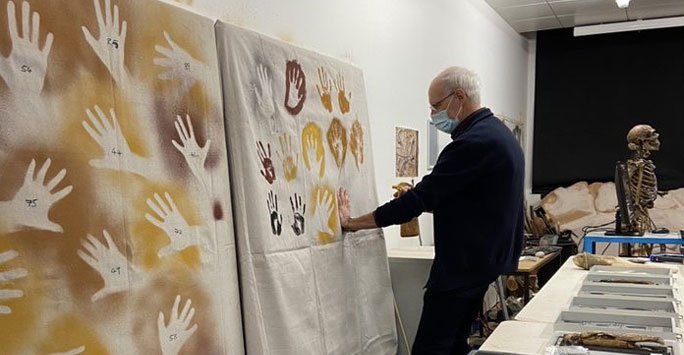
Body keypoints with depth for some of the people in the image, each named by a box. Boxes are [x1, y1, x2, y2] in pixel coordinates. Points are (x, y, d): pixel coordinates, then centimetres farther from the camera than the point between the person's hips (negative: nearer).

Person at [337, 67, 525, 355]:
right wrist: (421, 202, 7)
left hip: (463, 266, -10)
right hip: (482, 260, 10)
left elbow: (422, 197, -22)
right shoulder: (496, 133, 12)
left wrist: (353, 223, -15)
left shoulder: (474, 142, -20)